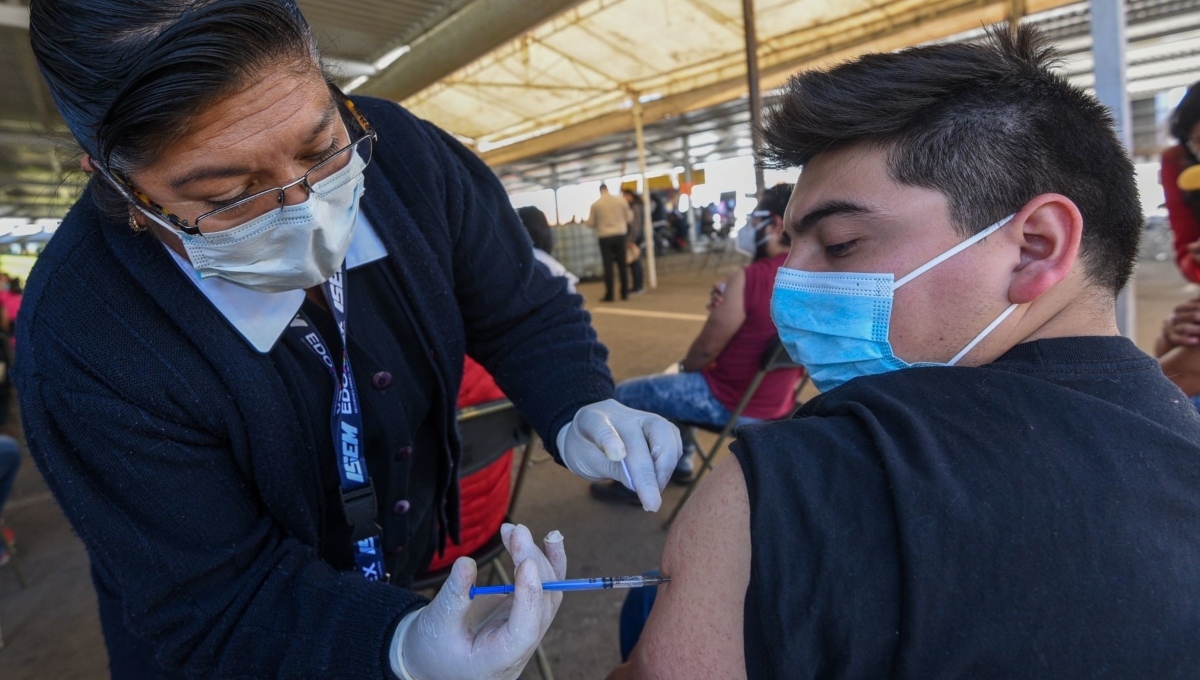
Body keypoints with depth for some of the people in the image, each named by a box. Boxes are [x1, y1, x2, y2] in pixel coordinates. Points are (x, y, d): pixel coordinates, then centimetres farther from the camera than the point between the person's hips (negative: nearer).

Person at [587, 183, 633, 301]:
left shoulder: (595, 204, -4)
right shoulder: (621, 200, 0)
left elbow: (590, 223, -1)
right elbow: (628, 217, 8)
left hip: (604, 237, -2)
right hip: (619, 235, 2)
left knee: (608, 266, 1)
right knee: (622, 265, 8)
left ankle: (609, 295, 0)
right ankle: (625, 293, 11)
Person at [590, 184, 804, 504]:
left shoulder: (748, 279, -25)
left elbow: (705, 350, -17)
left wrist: (684, 366, 4)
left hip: (730, 401, -8)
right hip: (778, 399, 8)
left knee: (622, 395, 7)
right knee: (677, 380, 32)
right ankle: (681, 462, 39)